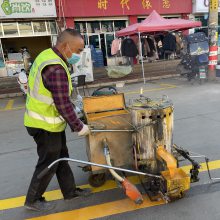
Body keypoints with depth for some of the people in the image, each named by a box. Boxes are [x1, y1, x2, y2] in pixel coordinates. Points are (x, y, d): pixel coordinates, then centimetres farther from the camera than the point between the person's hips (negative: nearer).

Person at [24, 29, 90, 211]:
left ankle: (70, 191, 36)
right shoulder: (55, 69, -28)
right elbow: (63, 105, -26)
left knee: (61, 157, 19)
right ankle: (33, 200, 29)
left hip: (45, 120, 10)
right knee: (48, 163, 8)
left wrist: (75, 109, 15)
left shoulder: (48, 55, 4)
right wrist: (79, 127, -15)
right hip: (45, 124, -10)